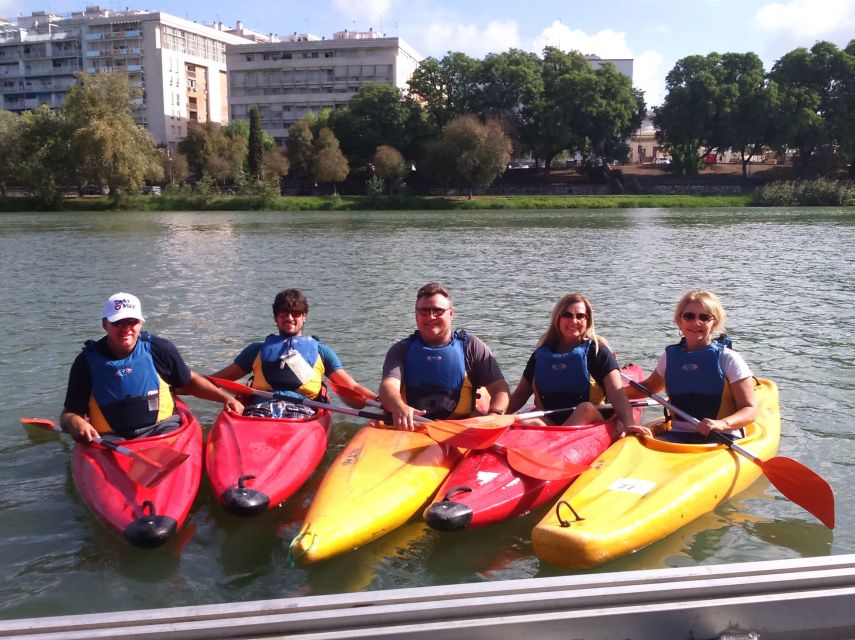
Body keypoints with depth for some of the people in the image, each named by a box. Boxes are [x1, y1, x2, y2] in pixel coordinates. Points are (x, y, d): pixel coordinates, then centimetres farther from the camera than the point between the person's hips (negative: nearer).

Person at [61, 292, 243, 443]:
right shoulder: (88, 361, 1)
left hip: (161, 428, 1)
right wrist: (73, 422, -19)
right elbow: (68, 413, 6)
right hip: (110, 438, -1)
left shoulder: (159, 350, 2)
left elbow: (189, 381, 19)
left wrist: (226, 398, 9)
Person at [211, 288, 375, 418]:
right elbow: (215, 379, 29)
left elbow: (353, 388, 20)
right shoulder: (258, 349, 31)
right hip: (261, 408, 1)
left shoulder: (320, 350, 28)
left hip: (301, 411, -1)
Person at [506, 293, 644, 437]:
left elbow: (617, 393, -8)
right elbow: (519, 396, 18)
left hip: (590, 422, -2)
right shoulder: (541, 354, 15)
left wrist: (628, 423, -27)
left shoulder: (597, 351, 5)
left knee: (586, 408, -34)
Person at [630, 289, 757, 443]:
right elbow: (648, 387, 31)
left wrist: (723, 423, -25)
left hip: (722, 438, -3)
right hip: (677, 435, 4)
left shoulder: (729, 359, -2)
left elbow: (750, 410, -5)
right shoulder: (670, 356, 11)